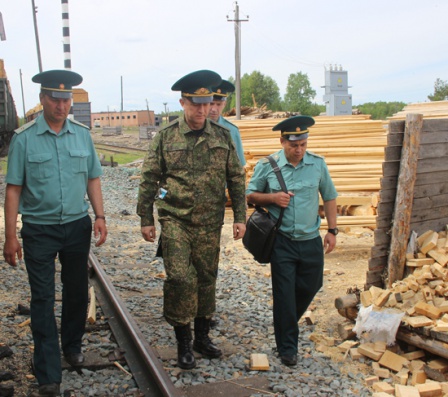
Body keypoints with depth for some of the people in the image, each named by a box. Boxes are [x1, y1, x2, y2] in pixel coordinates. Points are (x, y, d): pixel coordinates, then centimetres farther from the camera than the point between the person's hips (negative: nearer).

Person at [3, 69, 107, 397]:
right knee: (43, 300, -1)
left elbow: (93, 179, 9)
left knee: (77, 292, 16)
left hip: (77, 227, 3)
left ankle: (72, 347, 39)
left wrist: (100, 216, -2)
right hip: (39, 229, -3)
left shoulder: (82, 135, 2)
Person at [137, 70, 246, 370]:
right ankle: (184, 342, 6)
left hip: (210, 223, 3)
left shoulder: (222, 137, 3)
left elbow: (237, 179, 8)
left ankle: (203, 336, 29)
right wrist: (146, 219, 0)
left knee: (206, 279, 11)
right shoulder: (166, 137, -2)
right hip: (175, 220, -2)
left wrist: (240, 217, 4)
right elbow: (149, 180, 2)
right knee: (180, 278, -11)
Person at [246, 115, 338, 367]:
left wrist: (332, 230, 4)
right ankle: (288, 347, 12)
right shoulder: (267, 166, -6)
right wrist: (272, 198, -18)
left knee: (310, 287, 16)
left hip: (311, 240, 3)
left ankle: (287, 324, 44)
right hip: (282, 241, -3)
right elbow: (250, 195, 1)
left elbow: (329, 198, 8)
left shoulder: (318, 164, 0)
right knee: (284, 295, -1)